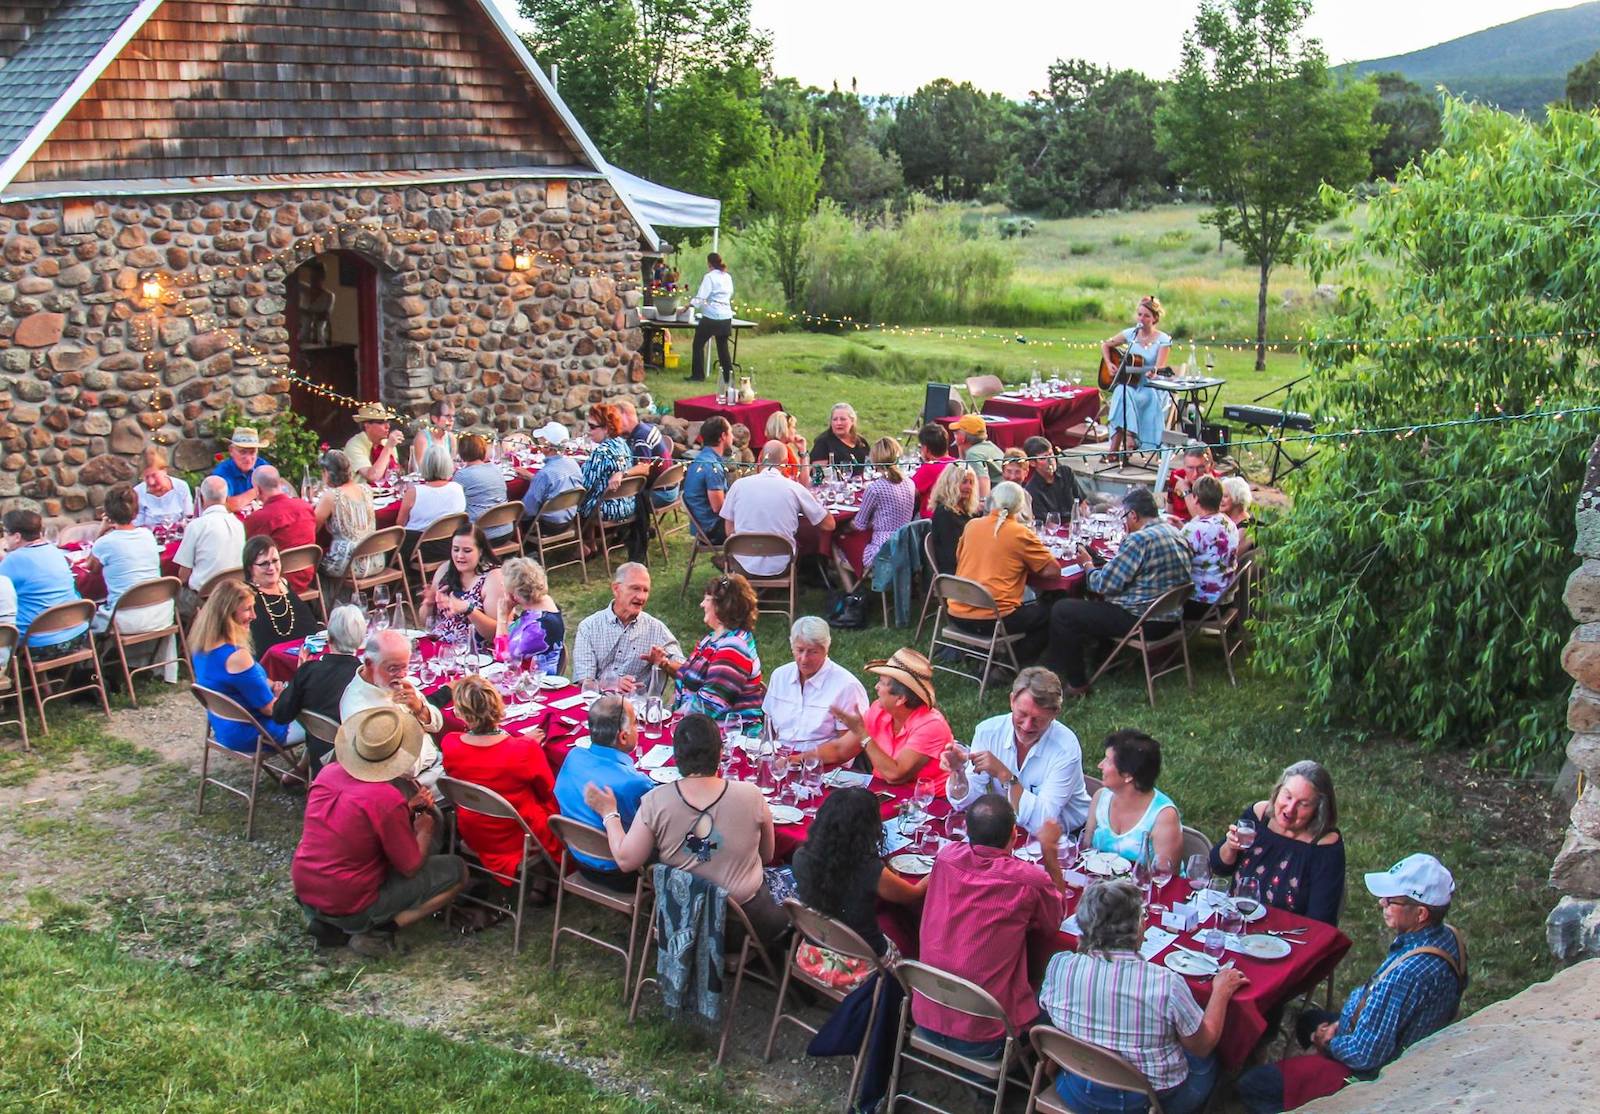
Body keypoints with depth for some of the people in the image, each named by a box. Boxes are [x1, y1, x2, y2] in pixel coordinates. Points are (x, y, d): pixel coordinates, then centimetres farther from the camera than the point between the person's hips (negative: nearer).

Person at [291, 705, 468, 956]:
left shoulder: (327, 773, -4)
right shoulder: (388, 800, -24)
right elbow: (411, 867, -12)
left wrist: (407, 809, 9)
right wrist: (424, 831, 6)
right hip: (350, 905, -7)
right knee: (457, 870, 0)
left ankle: (320, 917, 15)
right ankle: (378, 931, -7)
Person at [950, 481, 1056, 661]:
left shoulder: (971, 525, 6)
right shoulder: (1021, 533, -8)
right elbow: (1053, 570, -5)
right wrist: (1027, 563, 14)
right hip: (994, 620, -6)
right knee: (1048, 611, 17)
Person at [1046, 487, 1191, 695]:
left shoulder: (1139, 540, -21)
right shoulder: (1177, 535, 8)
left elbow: (1104, 584, -18)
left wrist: (1088, 565, 4)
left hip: (1143, 622, -10)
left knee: (1061, 610, -4)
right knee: (1100, 603, 33)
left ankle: (1076, 683, 3)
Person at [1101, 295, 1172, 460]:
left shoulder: (1163, 340, -6)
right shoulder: (1131, 334, 5)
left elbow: (1159, 369, -17)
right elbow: (1105, 345, 17)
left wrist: (1152, 372, -40)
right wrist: (1109, 364, 2)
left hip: (1152, 388, -3)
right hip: (1130, 384, 3)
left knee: (1124, 396, -33)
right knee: (1121, 393, -33)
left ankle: (1115, 448, -34)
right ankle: (1128, 442, -39)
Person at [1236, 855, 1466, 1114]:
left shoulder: (1406, 975, -39)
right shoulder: (1446, 936, -9)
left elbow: (1366, 1055, -29)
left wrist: (1330, 1042, -9)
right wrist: (1343, 1022, 4)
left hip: (1372, 1074, -10)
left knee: (1252, 1086, -7)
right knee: (1310, 1019, 34)